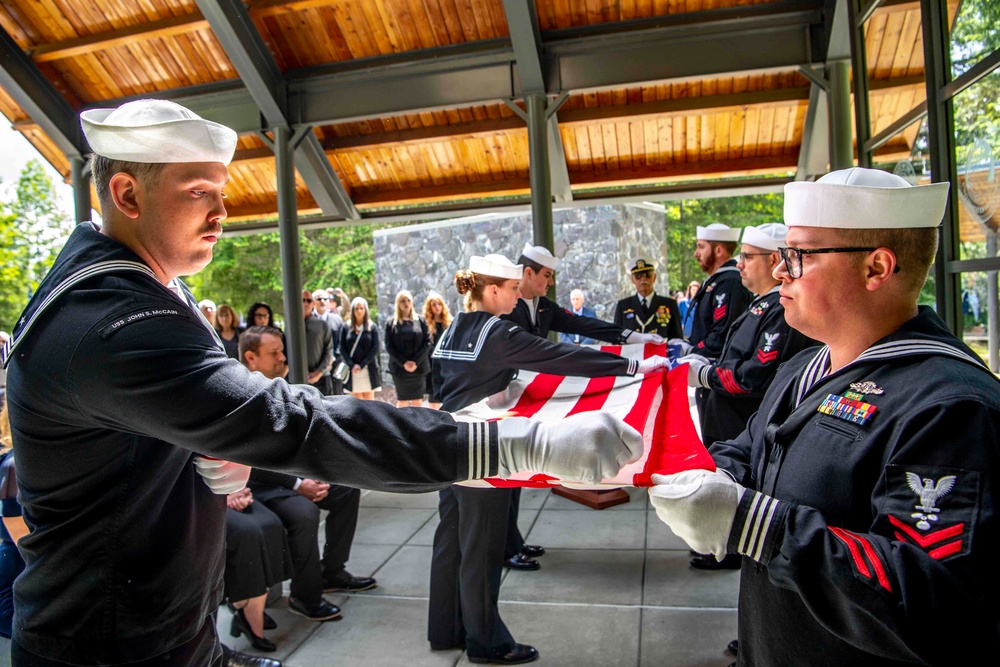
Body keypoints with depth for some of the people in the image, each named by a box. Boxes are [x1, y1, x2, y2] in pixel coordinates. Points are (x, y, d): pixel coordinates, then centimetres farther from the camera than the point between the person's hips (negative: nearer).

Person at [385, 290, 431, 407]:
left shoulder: (420, 321, 6)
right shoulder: (391, 323, 4)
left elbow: (427, 342, 0)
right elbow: (389, 346, -1)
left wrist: (416, 362, -11)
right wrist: (404, 363, -12)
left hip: (419, 368, 1)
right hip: (399, 368, -1)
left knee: (418, 401, 5)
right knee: (402, 401, 3)